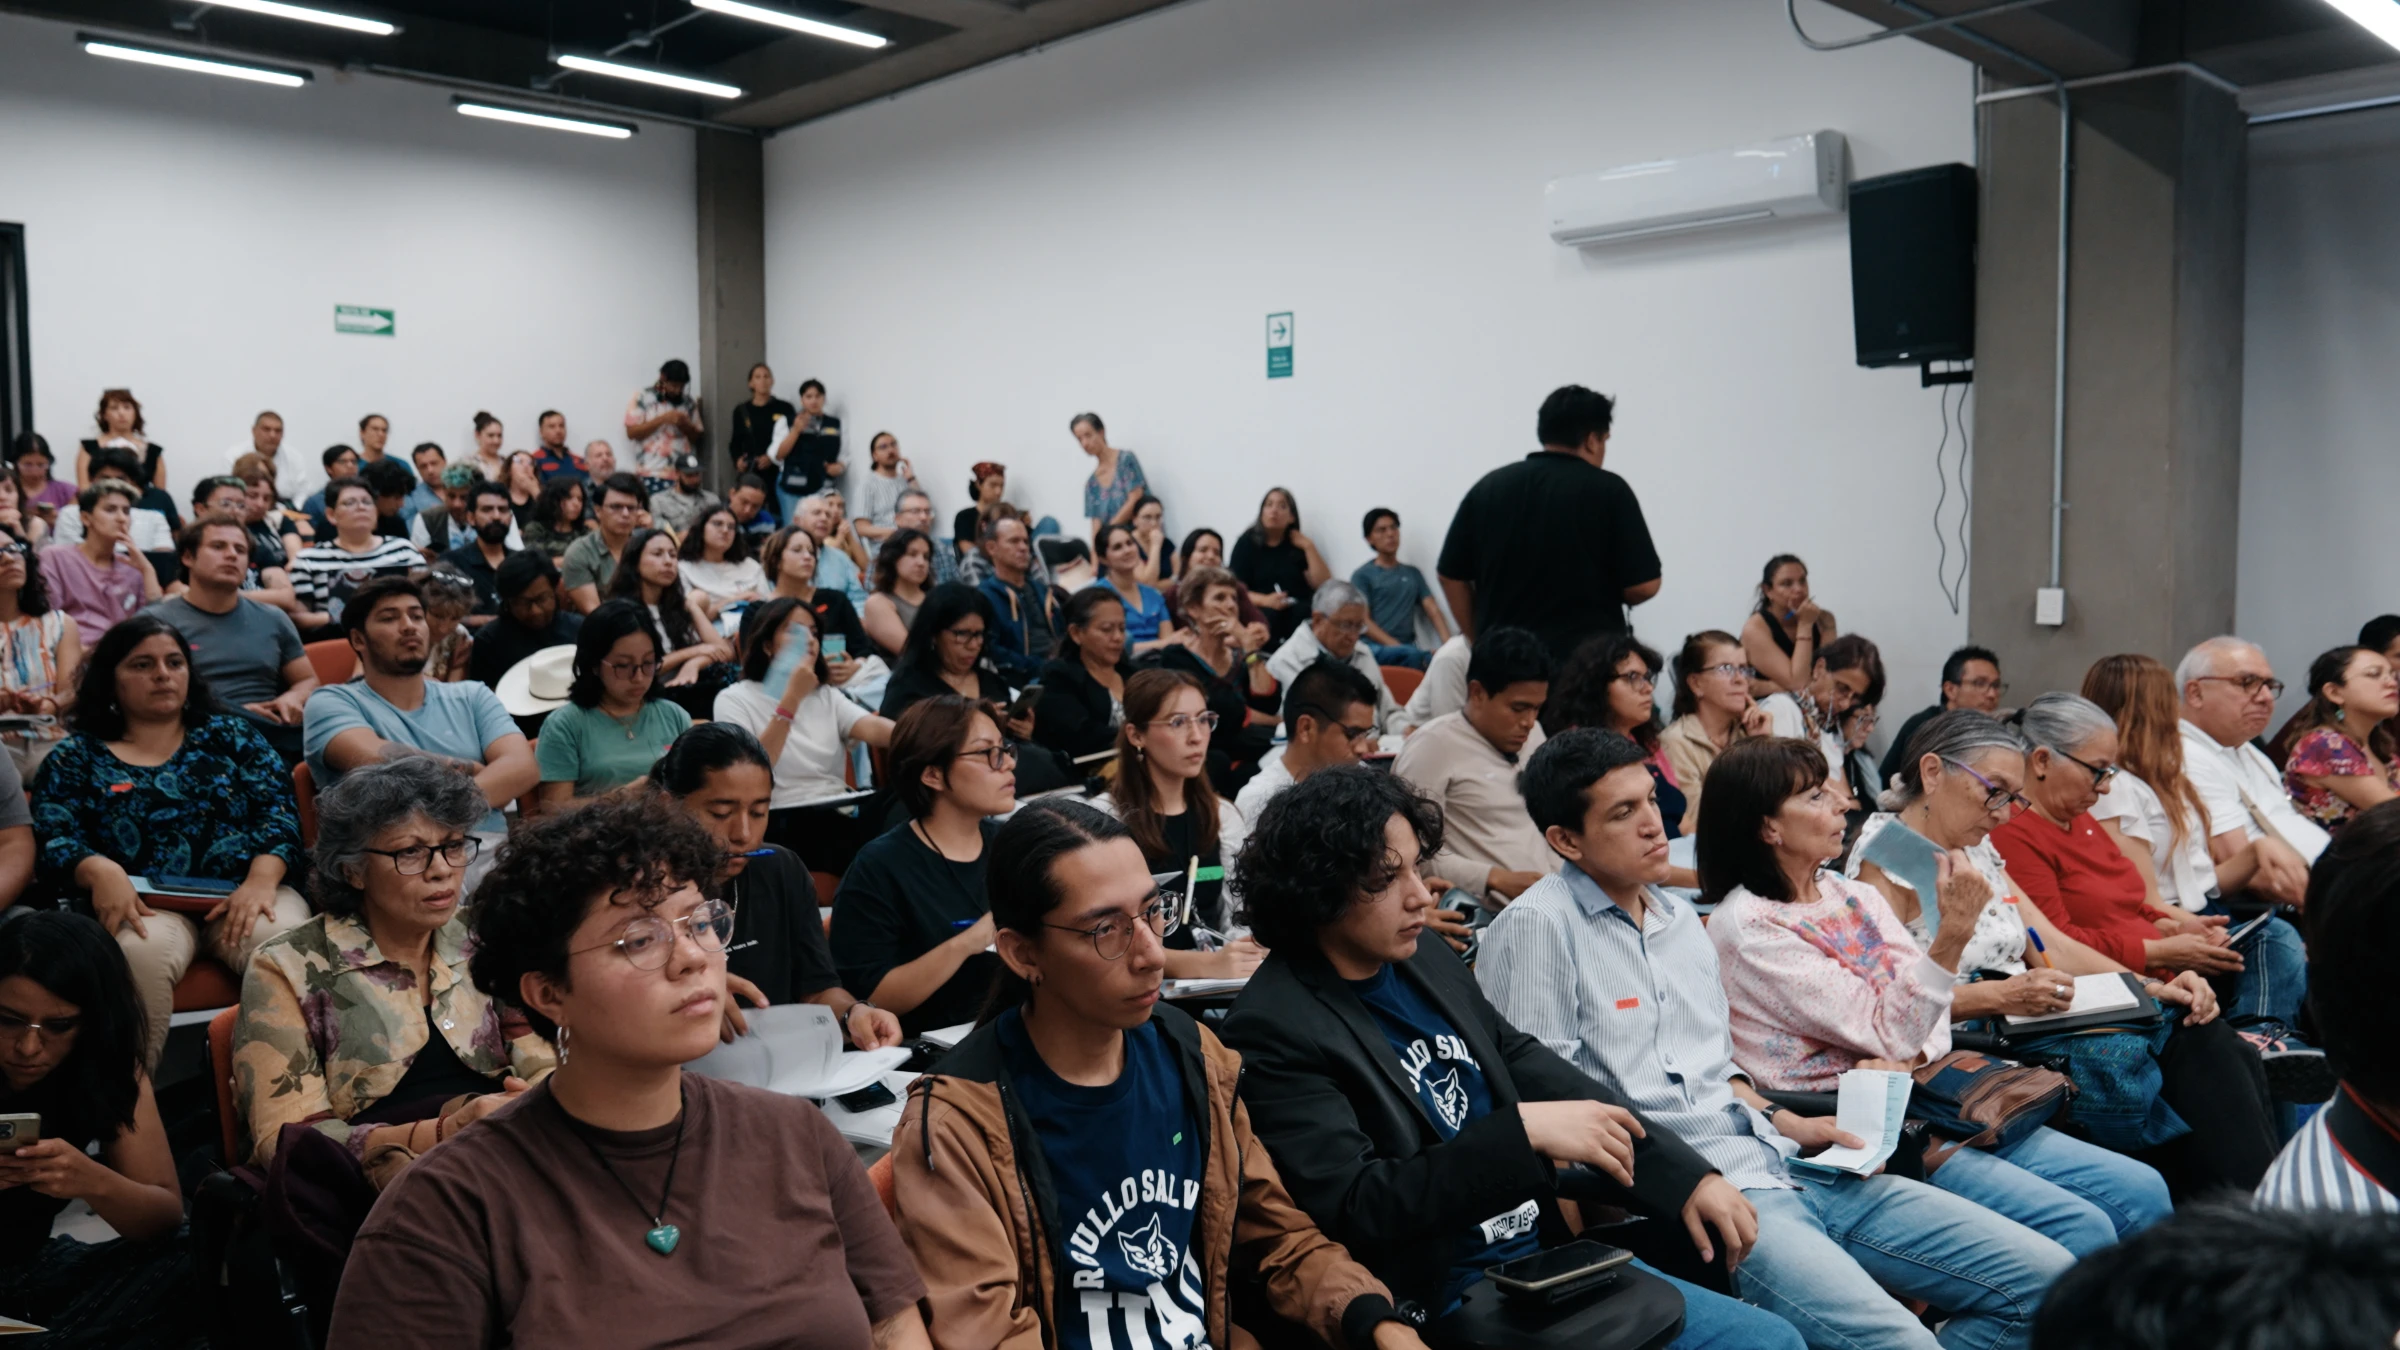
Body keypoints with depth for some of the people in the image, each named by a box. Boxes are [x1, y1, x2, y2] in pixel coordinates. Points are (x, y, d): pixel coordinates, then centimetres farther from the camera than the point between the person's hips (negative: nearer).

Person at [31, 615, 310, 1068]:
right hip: (148, 905, 0)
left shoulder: (229, 736, 18)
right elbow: (53, 839, 3)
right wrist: (100, 870, -21)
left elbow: (277, 810, 6)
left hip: (241, 894, 1)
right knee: (142, 951, -36)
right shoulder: (76, 758, 17)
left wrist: (261, 880, -14)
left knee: (284, 941, -34)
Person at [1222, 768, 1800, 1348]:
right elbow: (1355, 1207, -22)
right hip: (1446, 1300, -7)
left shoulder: (1422, 956, 6)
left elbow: (1525, 1065, 12)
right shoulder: (1275, 1029, -16)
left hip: (1553, 1253, 7)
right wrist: (1522, 1132, -24)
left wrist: (1687, 1175, 7)